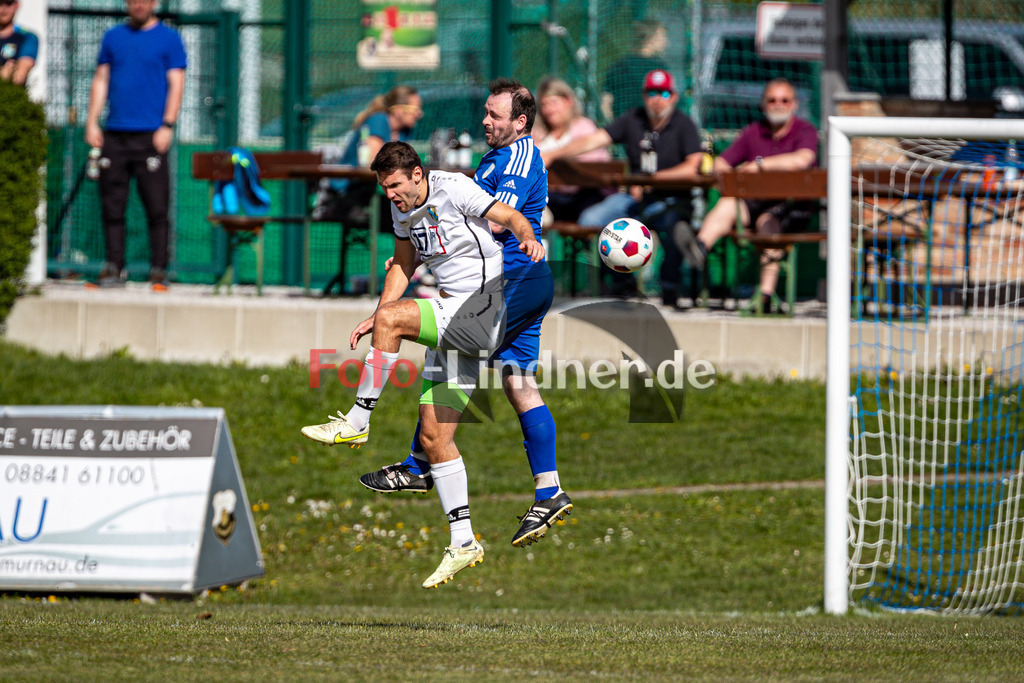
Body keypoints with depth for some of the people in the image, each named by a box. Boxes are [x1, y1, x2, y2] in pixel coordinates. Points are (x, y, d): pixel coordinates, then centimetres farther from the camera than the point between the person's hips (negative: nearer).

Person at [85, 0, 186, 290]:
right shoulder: (113, 37, 16)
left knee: (157, 207, -5)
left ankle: (159, 270, -2)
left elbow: (176, 84, 0)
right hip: (115, 134, 4)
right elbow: (101, 80, 17)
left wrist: (167, 126, -10)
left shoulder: (168, 38, 4)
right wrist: (92, 122, 7)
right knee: (112, 205, 2)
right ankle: (114, 267, 8)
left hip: (150, 135, -4)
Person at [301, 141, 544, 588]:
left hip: (483, 311, -9)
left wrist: (528, 238, -36)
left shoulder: (454, 189, -10)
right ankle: (463, 543, 7)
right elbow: (403, 264, 23)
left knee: (392, 319, -27)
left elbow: (510, 216, -14)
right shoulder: (402, 210, 12)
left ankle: (356, 422, -17)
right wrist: (376, 319, 12)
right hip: (452, 323, 9)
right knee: (434, 437, 3)